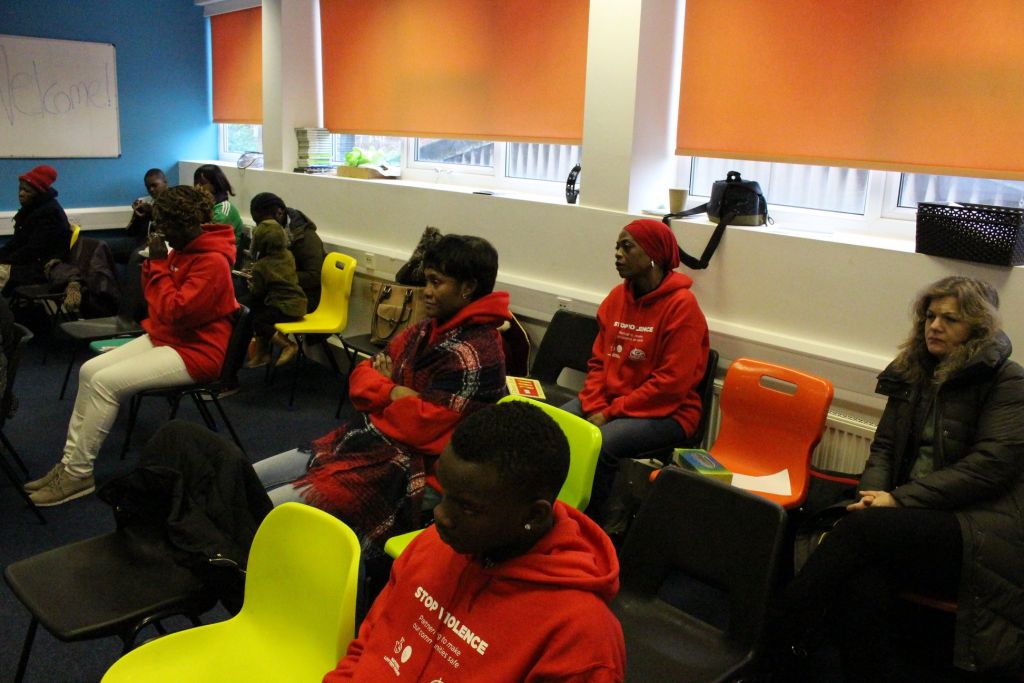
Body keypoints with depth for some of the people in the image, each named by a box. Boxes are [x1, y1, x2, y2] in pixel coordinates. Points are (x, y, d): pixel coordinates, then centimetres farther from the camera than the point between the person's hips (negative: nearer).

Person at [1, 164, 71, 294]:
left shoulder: (50, 212, -17)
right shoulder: (31, 208, 13)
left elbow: (33, 250, -20)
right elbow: (16, 242, 14)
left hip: (44, 268, -10)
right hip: (32, 263, 10)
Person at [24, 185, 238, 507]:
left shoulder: (213, 262, -21)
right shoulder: (182, 249, 8)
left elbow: (174, 311, -25)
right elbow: (157, 298, 15)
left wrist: (160, 264, -18)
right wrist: (154, 261, -1)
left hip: (195, 350, -10)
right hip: (163, 336, 10)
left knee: (105, 382, -19)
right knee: (89, 371, -2)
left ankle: (78, 474, -7)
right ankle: (71, 461, 1)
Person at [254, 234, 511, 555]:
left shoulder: (473, 355, -18)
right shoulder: (427, 330, 10)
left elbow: (419, 427, -22)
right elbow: (361, 378, 11)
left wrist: (385, 394, -3)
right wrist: (393, 392, -10)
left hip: (399, 469, -9)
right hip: (358, 439, 10)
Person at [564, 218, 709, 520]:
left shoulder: (681, 305, -15)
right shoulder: (617, 297, 6)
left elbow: (671, 383, -18)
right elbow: (599, 360, 10)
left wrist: (611, 412, -16)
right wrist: (594, 408, -7)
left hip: (664, 412, -6)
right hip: (608, 401, 7)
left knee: (597, 445, -31)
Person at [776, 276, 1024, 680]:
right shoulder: (913, 374, 18)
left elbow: (992, 464, -12)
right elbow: (884, 446, 16)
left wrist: (901, 499, -16)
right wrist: (873, 492, -6)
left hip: (983, 527, -4)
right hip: (920, 522, 4)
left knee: (862, 526, -31)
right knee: (862, 581, -32)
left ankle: (786, 638, -24)